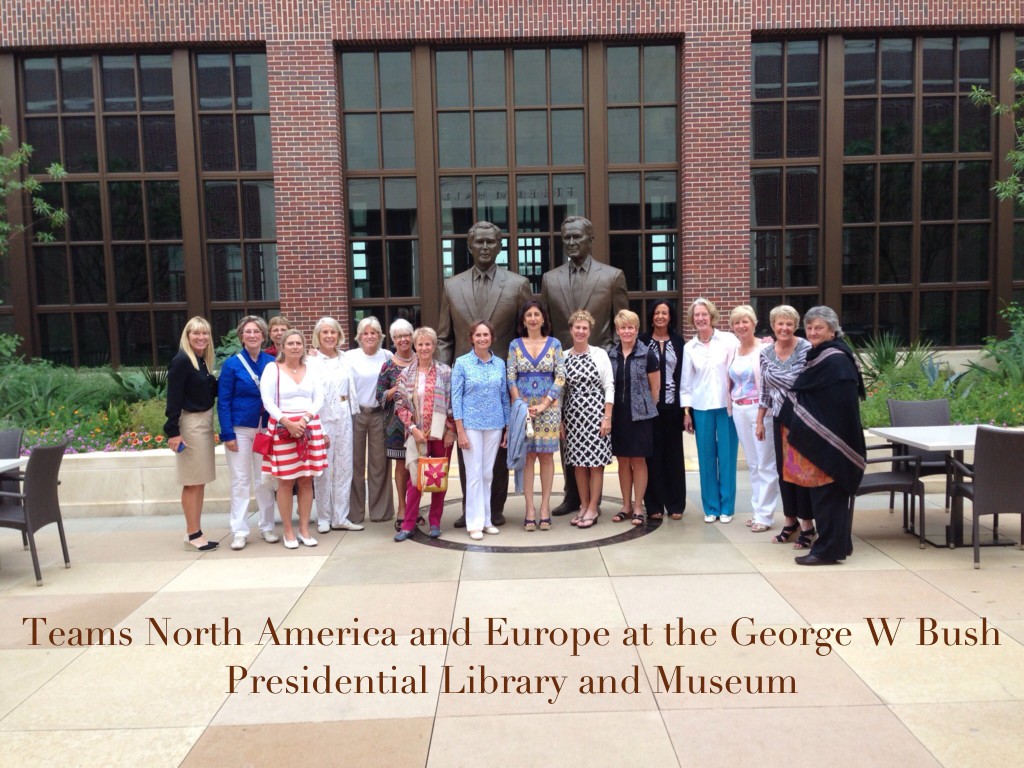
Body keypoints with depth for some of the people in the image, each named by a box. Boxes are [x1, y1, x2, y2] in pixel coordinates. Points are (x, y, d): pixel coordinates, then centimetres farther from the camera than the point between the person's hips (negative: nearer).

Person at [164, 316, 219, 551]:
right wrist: (173, 431, -21)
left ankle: (195, 532, 19)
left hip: (205, 423, 8)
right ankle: (193, 535, 5)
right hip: (190, 424, -8)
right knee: (192, 482, -3)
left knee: (200, 481, 11)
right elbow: (173, 399, -16)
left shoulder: (203, 362, 12)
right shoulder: (181, 361, -12)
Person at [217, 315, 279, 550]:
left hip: (266, 428, 2)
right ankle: (239, 531, 11)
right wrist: (227, 434, -11)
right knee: (240, 481, 3)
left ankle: (267, 527, 20)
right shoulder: (232, 364, -4)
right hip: (240, 429, -2)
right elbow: (223, 402, -5)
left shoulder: (272, 363, 3)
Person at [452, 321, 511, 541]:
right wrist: (460, 431, -10)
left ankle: (486, 519, 19)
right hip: (471, 424, -3)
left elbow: (505, 396, 10)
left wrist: (508, 427, 7)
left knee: (488, 474, 9)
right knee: (474, 474, -1)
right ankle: (474, 523, 6)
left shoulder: (500, 364, 6)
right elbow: (456, 397, -5)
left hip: (495, 425, 3)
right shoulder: (462, 363, -3)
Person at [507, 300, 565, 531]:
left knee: (546, 456, 2)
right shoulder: (515, 345, 6)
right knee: (527, 456, 1)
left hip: (549, 406, 0)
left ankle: (545, 507, 9)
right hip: (523, 407, 0)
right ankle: (530, 508, 5)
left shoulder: (554, 344, 4)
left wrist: (545, 404, -11)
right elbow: (511, 379, 1)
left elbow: (560, 377, -1)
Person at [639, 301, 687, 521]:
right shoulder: (643, 341, 1)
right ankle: (654, 505, 10)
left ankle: (675, 504, 15)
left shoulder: (678, 341, 6)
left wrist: (685, 405, -1)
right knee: (652, 453, 3)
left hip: (672, 403, 1)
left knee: (673, 452, 7)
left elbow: (683, 373, 5)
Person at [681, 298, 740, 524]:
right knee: (706, 457, 5)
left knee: (727, 456, 3)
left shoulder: (729, 339, -2)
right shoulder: (689, 347, 5)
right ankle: (710, 507, 16)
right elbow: (686, 382, 8)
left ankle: (726, 507, 14)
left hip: (728, 405, -2)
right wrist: (686, 411, 5)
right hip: (701, 408, 2)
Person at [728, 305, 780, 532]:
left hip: (760, 410, -6)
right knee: (752, 463, 13)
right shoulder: (733, 351, 11)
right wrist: (731, 407, 12)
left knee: (766, 464, -1)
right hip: (739, 411, 7)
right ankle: (758, 510, 22)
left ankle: (765, 515, 6)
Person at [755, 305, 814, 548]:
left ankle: (807, 525, 13)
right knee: (783, 470, 9)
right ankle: (790, 520, 23)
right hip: (779, 420, 5)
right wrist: (760, 421, 12)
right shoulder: (766, 353, 5)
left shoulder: (806, 349, -10)